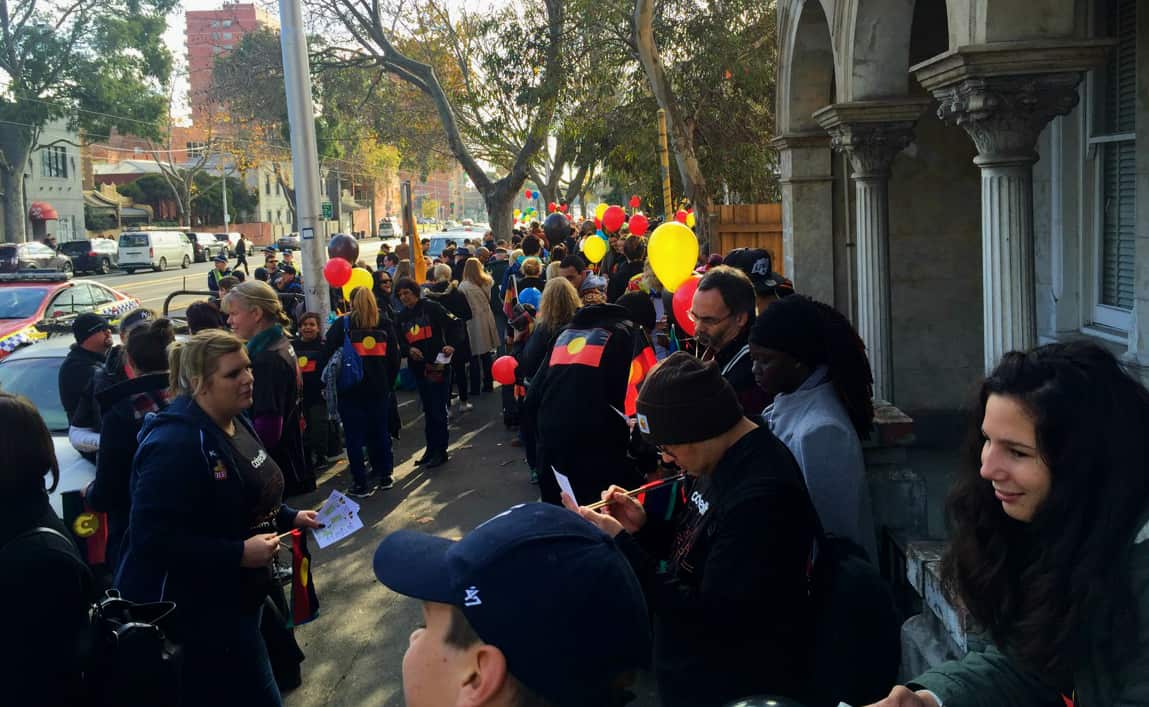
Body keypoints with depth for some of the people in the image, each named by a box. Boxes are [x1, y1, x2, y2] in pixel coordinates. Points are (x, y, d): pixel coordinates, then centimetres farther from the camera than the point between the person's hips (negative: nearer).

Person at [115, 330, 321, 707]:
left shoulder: (236, 422, 7)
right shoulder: (175, 443, -25)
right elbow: (152, 537, -29)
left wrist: (290, 517, 9)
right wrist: (238, 553, -29)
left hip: (237, 595, 10)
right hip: (194, 610, -10)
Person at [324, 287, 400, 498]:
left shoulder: (342, 324, -3)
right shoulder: (385, 324, 5)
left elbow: (327, 354, -6)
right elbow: (394, 357, 6)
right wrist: (388, 383, 14)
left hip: (350, 388, -3)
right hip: (378, 389, 3)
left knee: (355, 436, 2)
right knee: (380, 431, 15)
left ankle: (361, 484, 4)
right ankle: (385, 475, 23)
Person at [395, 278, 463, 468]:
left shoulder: (432, 308, -6)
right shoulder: (401, 316, 12)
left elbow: (455, 325, -8)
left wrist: (451, 345, -22)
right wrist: (409, 349, -8)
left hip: (438, 365, -6)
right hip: (418, 367, 6)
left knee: (438, 410, -3)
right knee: (428, 410, 14)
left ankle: (440, 451, 5)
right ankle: (431, 448, 23)